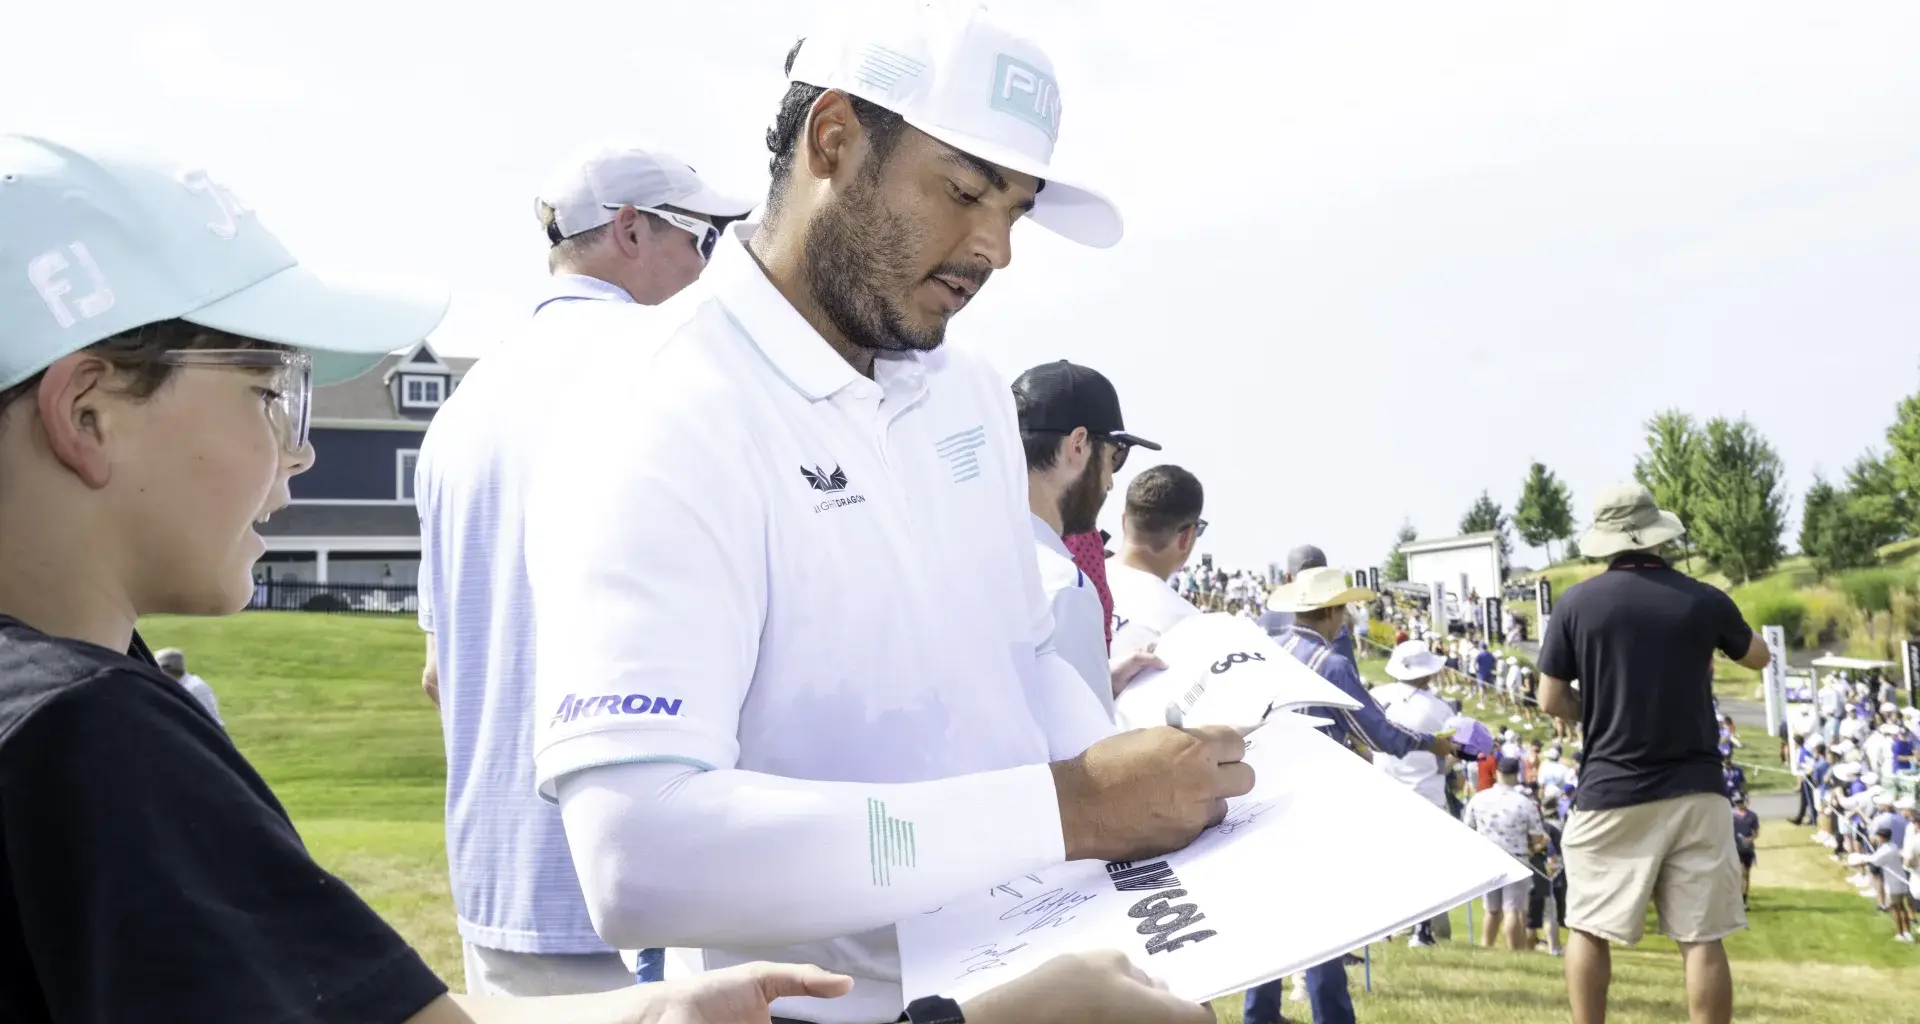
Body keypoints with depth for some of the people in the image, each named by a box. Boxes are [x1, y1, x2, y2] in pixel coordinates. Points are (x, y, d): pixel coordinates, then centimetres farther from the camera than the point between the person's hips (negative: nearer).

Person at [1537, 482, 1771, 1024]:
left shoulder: (1576, 602, -5)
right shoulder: (1704, 600, -2)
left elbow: (1552, 702, -2)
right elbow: (1757, 656, 18)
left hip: (1611, 791, -1)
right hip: (1696, 789, 1)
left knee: (1589, 928, 11)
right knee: (1702, 938, 2)